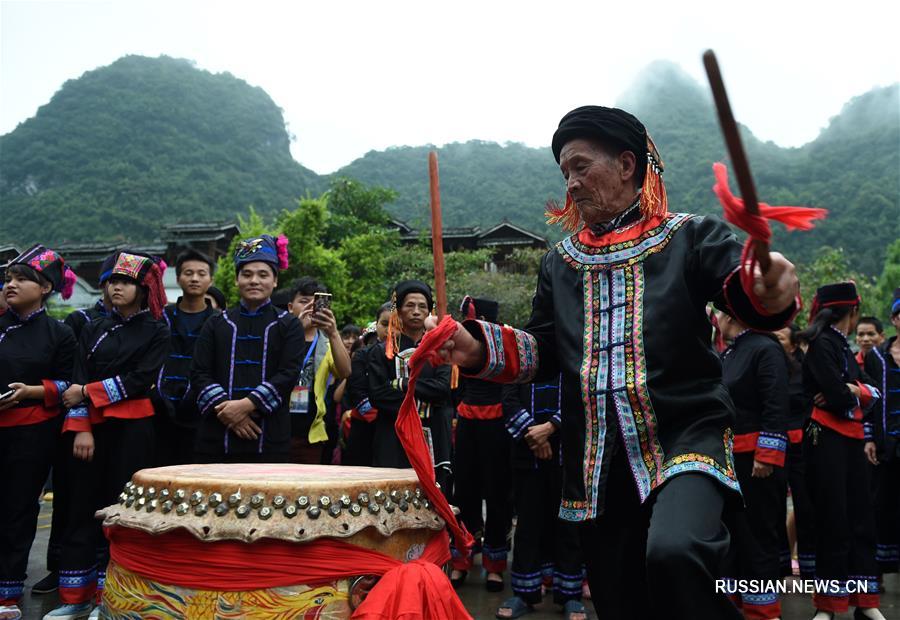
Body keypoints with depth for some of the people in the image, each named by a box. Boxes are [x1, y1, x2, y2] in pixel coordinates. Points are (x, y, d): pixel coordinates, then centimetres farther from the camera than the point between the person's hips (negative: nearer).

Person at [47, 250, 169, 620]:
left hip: (132, 429, -3)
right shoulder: (93, 330, 13)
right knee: (82, 507, 5)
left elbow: (140, 380, -10)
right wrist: (80, 428, -9)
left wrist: (88, 393, -10)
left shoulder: (156, 331, 2)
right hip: (91, 427, 4)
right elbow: (78, 382, 3)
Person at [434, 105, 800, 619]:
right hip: (598, 460, 5)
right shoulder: (560, 262, 14)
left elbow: (747, 294, -11)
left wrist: (766, 286, -35)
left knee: (674, 552, -34)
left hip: (685, 436, -4)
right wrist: (480, 350, -4)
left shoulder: (690, 237, 2)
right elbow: (544, 353, 14)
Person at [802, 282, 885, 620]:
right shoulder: (822, 345, -12)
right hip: (827, 438, -8)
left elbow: (871, 390, 8)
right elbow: (841, 398, -21)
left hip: (852, 439, 8)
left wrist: (851, 389, -12)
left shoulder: (843, 346, 15)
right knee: (834, 519, -2)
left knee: (861, 515, 9)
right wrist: (854, 394, 0)